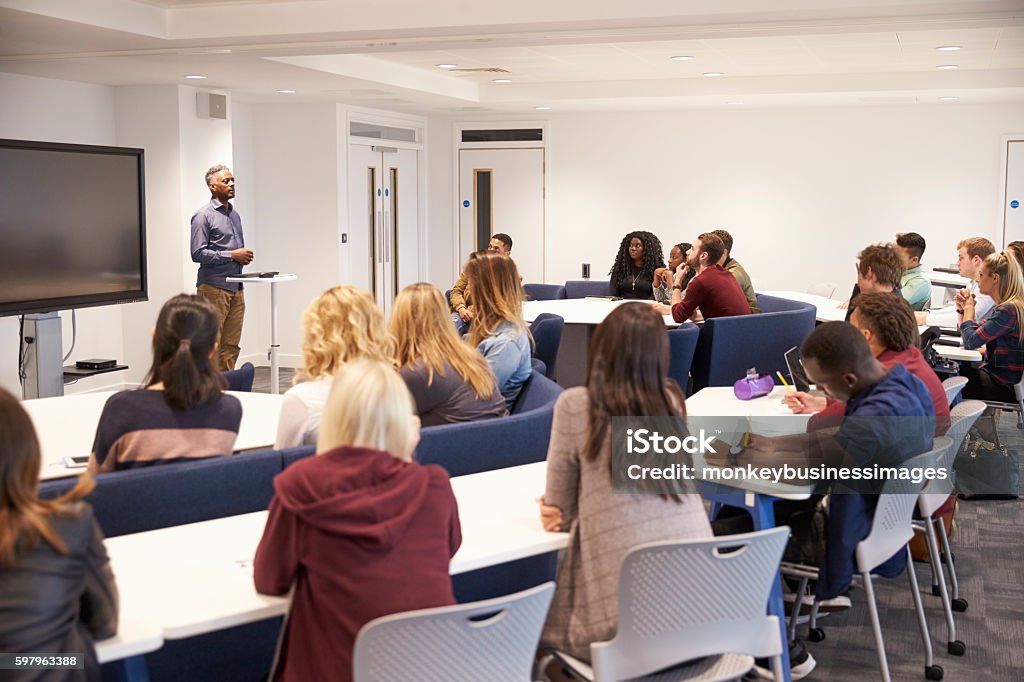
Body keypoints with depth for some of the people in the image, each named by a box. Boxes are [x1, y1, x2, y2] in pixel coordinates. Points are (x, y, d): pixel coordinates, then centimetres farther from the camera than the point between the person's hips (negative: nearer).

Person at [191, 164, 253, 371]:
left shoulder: (235, 215, 17)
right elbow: (198, 254, -14)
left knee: (231, 345, 6)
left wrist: (244, 256, 4)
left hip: (236, 287, 7)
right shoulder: (203, 216, -6)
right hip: (213, 287, -7)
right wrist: (232, 255, -15)